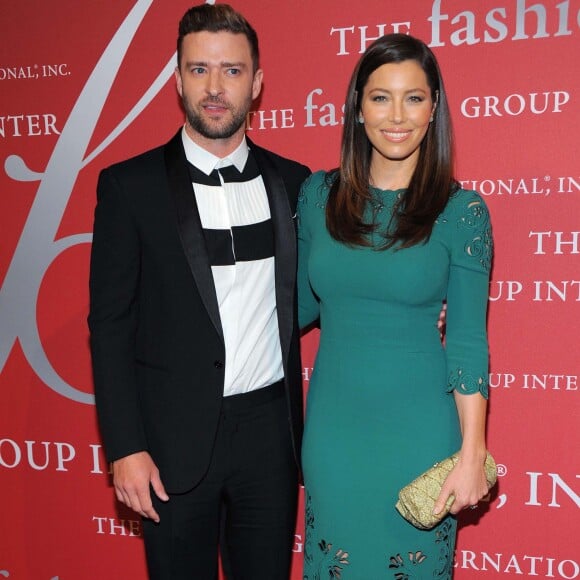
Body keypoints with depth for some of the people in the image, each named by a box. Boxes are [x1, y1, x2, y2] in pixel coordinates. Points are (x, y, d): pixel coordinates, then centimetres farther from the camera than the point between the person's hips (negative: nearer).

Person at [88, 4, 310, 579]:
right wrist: (125, 447, -9)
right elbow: (110, 324, -5)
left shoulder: (292, 182, 4)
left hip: (269, 429, 3)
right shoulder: (130, 186, -4)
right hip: (176, 439, -2)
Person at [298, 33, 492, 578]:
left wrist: (472, 453, -8)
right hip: (333, 422, 3)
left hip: (418, 426, -2)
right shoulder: (319, 193, 0)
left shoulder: (461, 210, -8)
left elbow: (468, 340, -7)